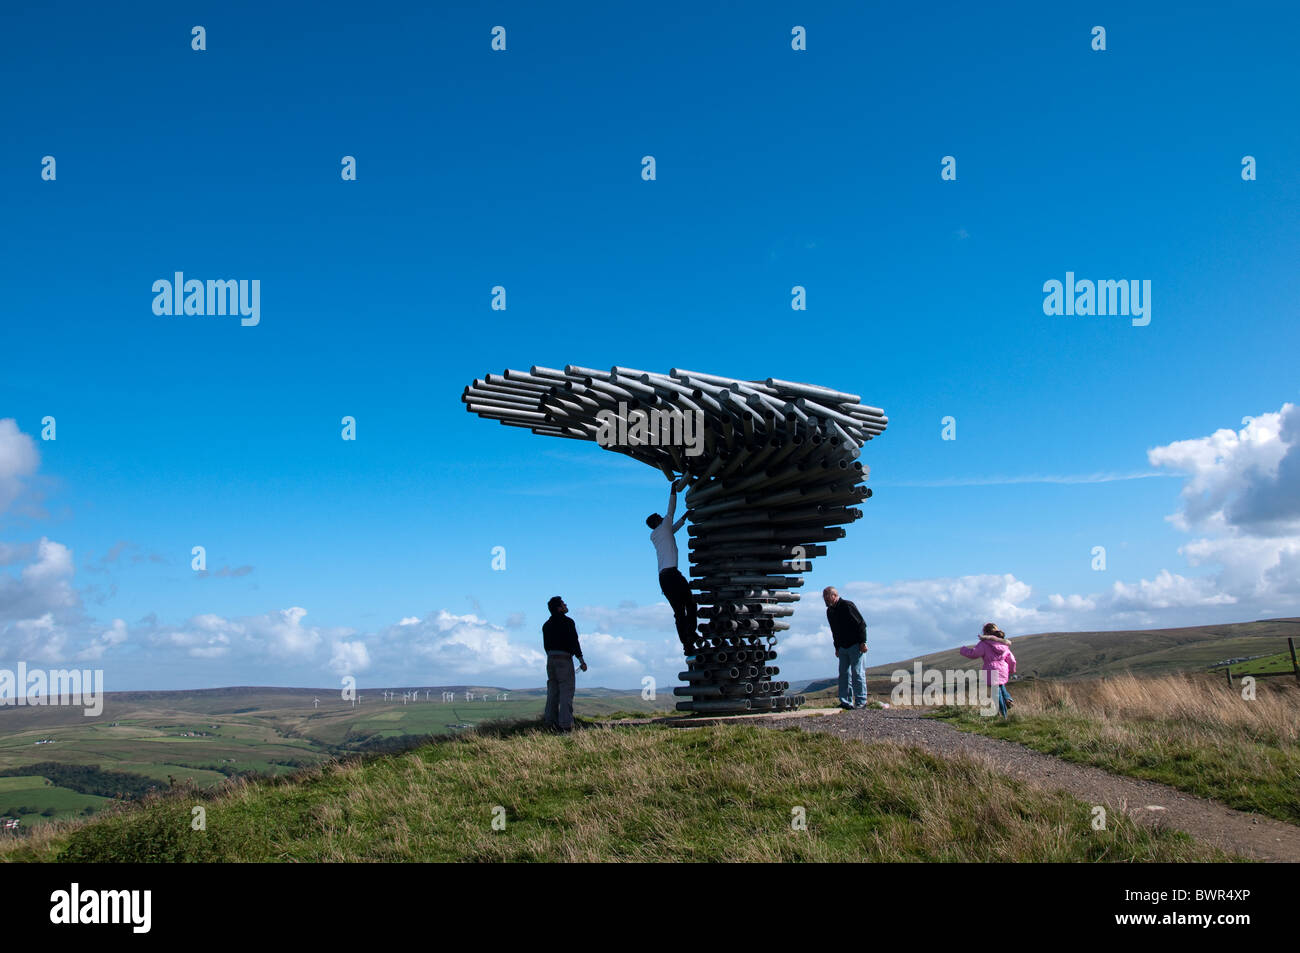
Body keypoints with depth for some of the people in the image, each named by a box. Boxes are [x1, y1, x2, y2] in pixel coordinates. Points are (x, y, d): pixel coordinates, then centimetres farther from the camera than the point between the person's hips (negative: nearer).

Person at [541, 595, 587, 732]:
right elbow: (574, 642, -13)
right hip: (564, 659, -7)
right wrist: (581, 660, -10)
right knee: (566, 690, -6)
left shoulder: (547, 624, 12)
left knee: (553, 690, 12)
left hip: (551, 659, 7)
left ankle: (550, 720, 11)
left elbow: (546, 645, 15)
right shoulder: (567, 622, -9)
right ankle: (565, 723, -11)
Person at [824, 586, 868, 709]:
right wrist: (837, 648, 16)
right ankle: (846, 702, 7)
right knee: (844, 674, 4)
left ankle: (861, 702, -2)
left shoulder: (847, 606, -12)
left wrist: (862, 642, -17)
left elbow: (861, 624, -14)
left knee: (857, 673, -6)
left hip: (855, 646, -8)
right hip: (842, 647, 8)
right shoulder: (829, 611, 12)